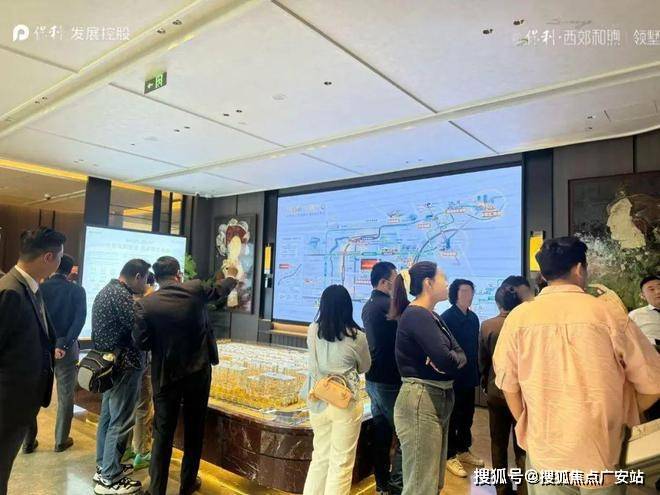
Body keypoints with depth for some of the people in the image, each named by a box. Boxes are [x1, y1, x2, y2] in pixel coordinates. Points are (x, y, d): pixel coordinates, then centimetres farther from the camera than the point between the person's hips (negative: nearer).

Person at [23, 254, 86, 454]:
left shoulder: (40, 288, 0)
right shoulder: (77, 291, -3)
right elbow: (79, 319, -14)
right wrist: (63, 344, -15)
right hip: (65, 348, -1)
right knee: (65, 396, 9)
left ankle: (28, 440, 24)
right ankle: (61, 441, 16)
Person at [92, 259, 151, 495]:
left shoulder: (107, 290, 11)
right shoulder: (122, 296, -21)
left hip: (109, 364, 11)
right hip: (124, 365, -11)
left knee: (108, 416, 19)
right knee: (121, 421, -1)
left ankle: (104, 467, 32)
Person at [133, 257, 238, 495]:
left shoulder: (145, 304, -11)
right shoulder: (195, 289, -8)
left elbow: (141, 342, -9)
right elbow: (219, 291, 13)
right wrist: (232, 277, 32)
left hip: (166, 376, -1)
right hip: (198, 372, 1)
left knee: (163, 433, 10)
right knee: (194, 430, 16)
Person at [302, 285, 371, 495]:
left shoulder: (312, 331, -4)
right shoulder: (356, 337, -13)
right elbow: (364, 367, 5)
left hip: (317, 402, 4)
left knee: (320, 457, 20)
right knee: (341, 463, 10)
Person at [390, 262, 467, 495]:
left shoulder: (432, 316, 13)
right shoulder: (416, 315, -17)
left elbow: (461, 355, 7)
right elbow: (446, 360, -25)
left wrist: (447, 360, -15)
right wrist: (452, 358, -3)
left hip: (438, 400, 10)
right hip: (420, 402, -10)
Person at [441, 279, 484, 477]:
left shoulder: (473, 317, 6)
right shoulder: (446, 318, -16)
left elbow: (476, 346, 11)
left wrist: (477, 372, 12)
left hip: (469, 376, 7)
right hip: (453, 376, -7)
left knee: (467, 416, 18)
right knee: (452, 417, 5)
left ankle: (464, 451, 34)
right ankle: (450, 456, 19)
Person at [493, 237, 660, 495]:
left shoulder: (518, 317, -9)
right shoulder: (610, 314, -11)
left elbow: (507, 383, -3)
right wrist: (624, 417, 15)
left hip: (545, 449, 0)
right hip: (602, 452, 0)